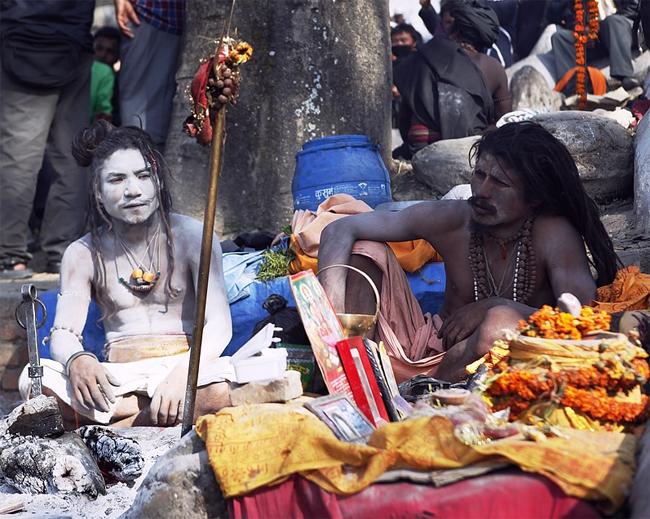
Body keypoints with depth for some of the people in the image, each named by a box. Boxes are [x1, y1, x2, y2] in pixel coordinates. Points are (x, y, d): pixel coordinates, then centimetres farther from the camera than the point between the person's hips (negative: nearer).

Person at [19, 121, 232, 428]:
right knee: (34, 380, -26)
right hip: (117, 377, 3)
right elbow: (63, 332, 0)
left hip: (183, 365, -2)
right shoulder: (84, 254, 8)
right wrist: (76, 360, -27)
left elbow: (219, 324, -8)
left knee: (220, 389, -37)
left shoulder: (191, 236, 1)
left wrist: (182, 375, -30)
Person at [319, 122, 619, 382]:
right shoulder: (452, 220, -9)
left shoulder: (552, 234, -16)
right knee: (366, 253, -10)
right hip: (428, 352, 4)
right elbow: (340, 231, -10)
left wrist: (491, 307, -24)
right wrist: (333, 314, -26)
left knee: (503, 320, -36)